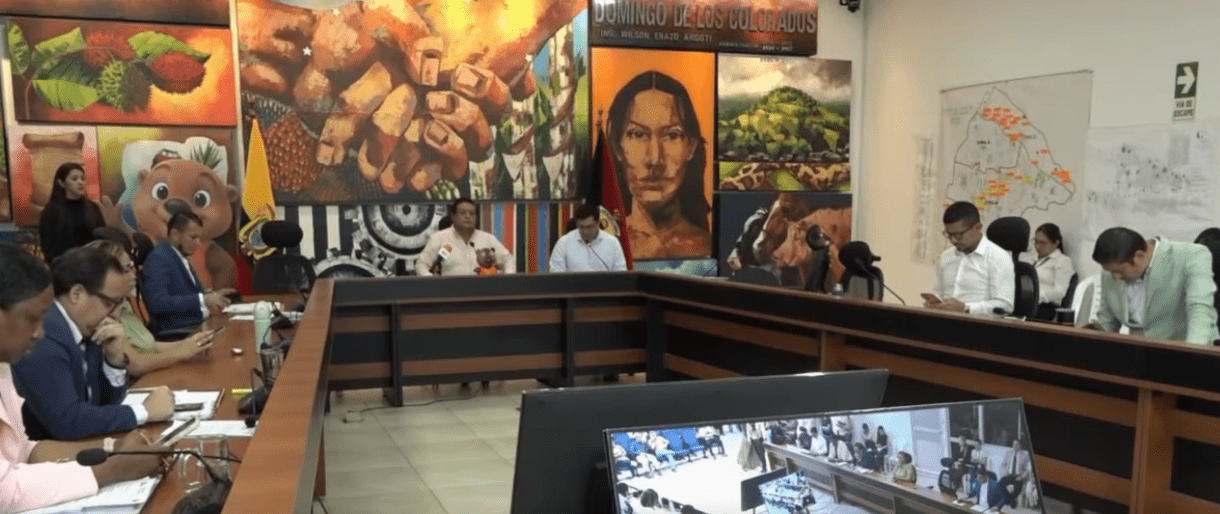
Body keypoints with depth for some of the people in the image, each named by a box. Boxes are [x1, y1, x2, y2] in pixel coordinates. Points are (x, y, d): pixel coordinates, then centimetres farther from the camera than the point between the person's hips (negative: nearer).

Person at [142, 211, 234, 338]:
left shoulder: (181, 257, 16)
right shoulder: (158, 258, -10)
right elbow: (157, 302, -23)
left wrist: (213, 295, 6)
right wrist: (203, 299, -27)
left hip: (197, 325, 9)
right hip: (176, 332, -9)